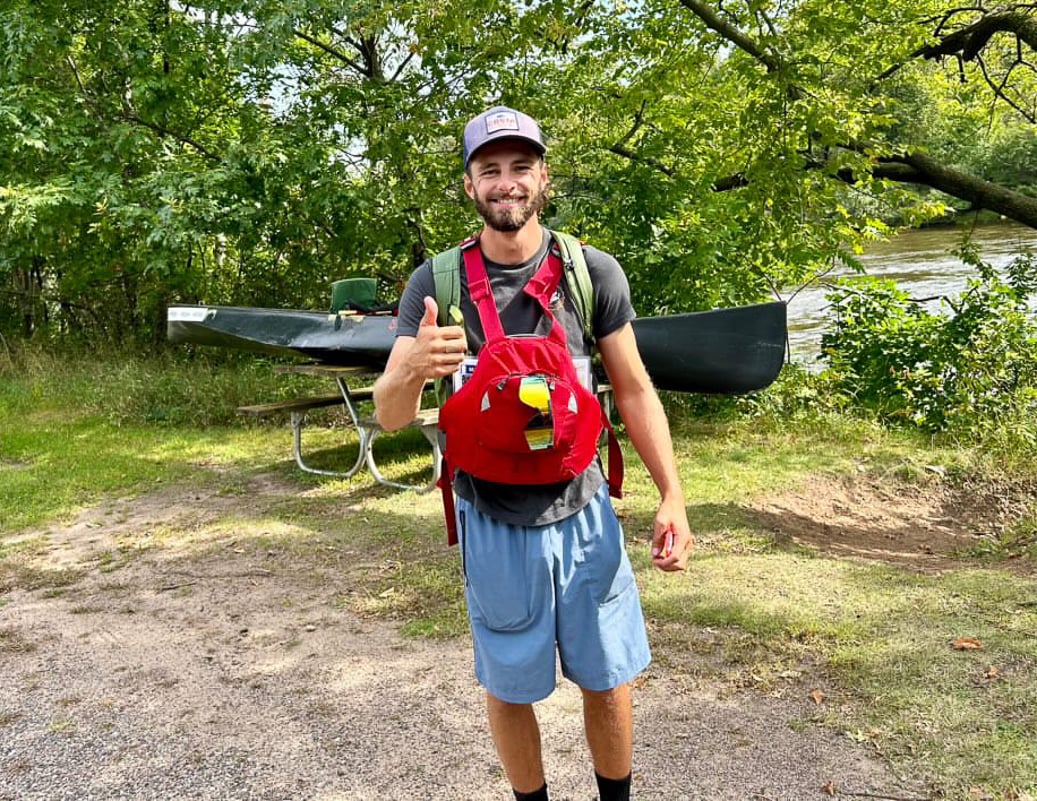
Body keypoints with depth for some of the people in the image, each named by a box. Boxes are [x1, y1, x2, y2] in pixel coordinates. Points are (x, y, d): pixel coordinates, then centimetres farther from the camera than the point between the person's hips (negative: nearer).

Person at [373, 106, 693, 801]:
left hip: (582, 512, 1)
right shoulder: (436, 283, -6)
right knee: (509, 690, 13)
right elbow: (389, 416, -9)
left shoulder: (594, 272, -5)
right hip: (493, 523, 0)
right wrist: (413, 369, -32)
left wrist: (672, 496, -3)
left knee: (609, 681, 12)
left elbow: (634, 390, 3)